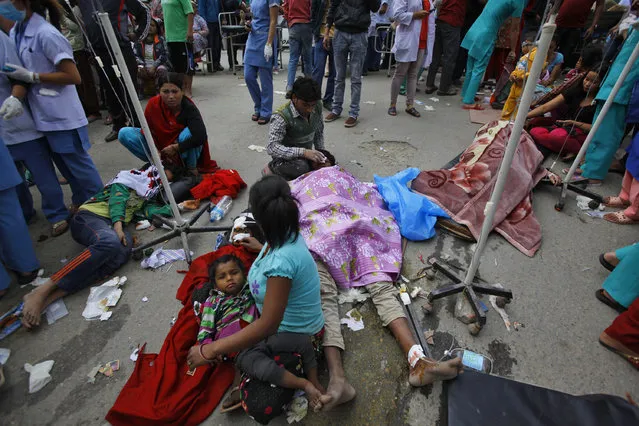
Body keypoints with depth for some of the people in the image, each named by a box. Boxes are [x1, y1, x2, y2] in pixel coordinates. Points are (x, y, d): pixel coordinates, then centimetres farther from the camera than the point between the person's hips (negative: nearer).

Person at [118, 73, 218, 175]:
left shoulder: (189, 108, -26)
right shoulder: (153, 104, -16)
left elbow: (200, 137, -39)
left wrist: (175, 148, -31)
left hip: (183, 152, -4)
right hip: (160, 147, 4)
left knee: (189, 132, -35)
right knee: (124, 134, -10)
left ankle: (191, 168, -10)